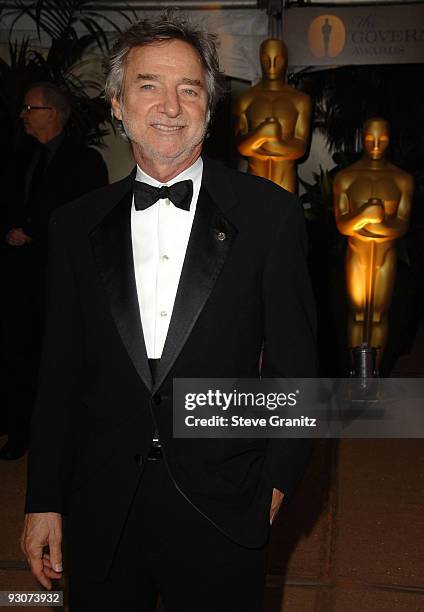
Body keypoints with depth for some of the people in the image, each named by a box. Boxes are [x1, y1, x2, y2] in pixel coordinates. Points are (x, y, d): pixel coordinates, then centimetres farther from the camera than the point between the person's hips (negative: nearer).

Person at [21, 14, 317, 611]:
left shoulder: (270, 214, -6)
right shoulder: (76, 225, 2)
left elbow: (294, 360, -1)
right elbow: (61, 371, 4)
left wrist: (277, 477, 1)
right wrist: (44, 499, 5)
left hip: (222, 512, -2)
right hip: (101, 512, 3)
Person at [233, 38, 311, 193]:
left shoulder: (300, 100, 1)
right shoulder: (246, 99, 2)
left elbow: (301, 148, -5)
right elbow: (241, 147, -5)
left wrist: (255, 147, -12)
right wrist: (260, 133, -26)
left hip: (285, 179, 0)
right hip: (255, 177, 0)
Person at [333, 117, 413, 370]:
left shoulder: (403, 180, -6)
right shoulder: (345, 177, -7)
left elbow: (402, 227, -10)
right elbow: (342, 225, -12)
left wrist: (369, 218, -25)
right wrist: (365, 214, -31)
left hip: (386, 254, 0)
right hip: (357, 253, 0)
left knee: (379, 315, 7)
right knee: (358, 314, 7)